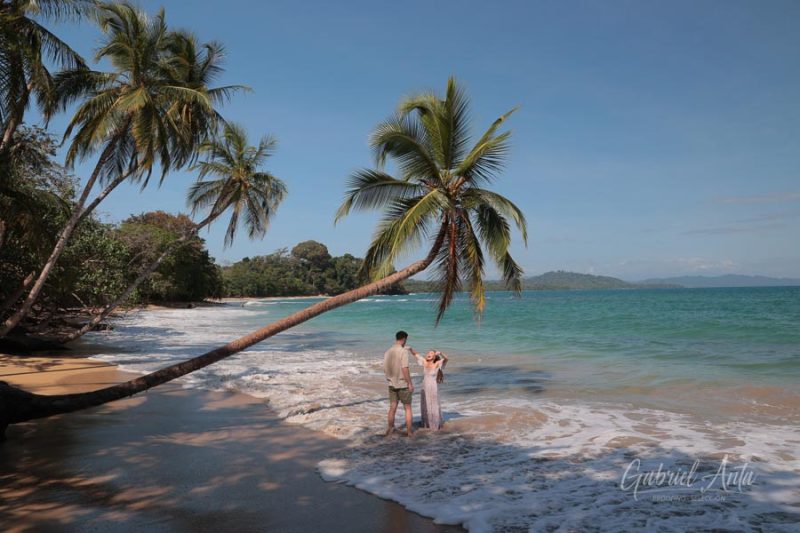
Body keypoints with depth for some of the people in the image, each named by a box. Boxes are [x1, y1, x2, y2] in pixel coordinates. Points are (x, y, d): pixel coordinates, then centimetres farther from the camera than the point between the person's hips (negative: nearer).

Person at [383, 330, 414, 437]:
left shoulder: (387, 352, 2)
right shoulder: (403, 351, -16)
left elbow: (385, 369, 6)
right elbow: (405, 369, -21)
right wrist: (410, 383, -14)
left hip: (392, 384, 5)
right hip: (403, 384, -5)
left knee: (392, 408, 14)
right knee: (407, 408, 9)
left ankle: (390, 429, 21)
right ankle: (409, 431, 14)